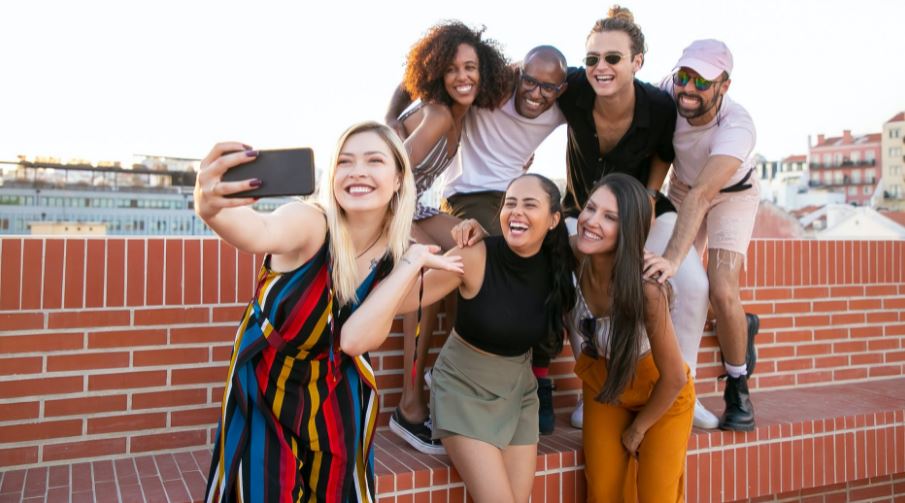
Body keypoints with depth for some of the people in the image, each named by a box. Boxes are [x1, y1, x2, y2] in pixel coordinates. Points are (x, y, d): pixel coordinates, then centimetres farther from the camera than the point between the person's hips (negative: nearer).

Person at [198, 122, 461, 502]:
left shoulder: (395, 254, -11)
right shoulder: (310, 223, -24)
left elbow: (354, 336, -22)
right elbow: (260, 234, -48)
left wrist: (410, 265, -24)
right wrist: (212, 209, -69)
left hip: (336, 400, 4)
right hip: (264, 391, -3)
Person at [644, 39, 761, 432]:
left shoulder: (737, 126, -37)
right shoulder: (668, 93, -26)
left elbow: (702, 195, -49)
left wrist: (672, 258, -58)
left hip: (731, 194, -4)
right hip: (681, 188, 4)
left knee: (722, 292, -19)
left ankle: (737, 388, 6)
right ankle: (741, 327, 30)